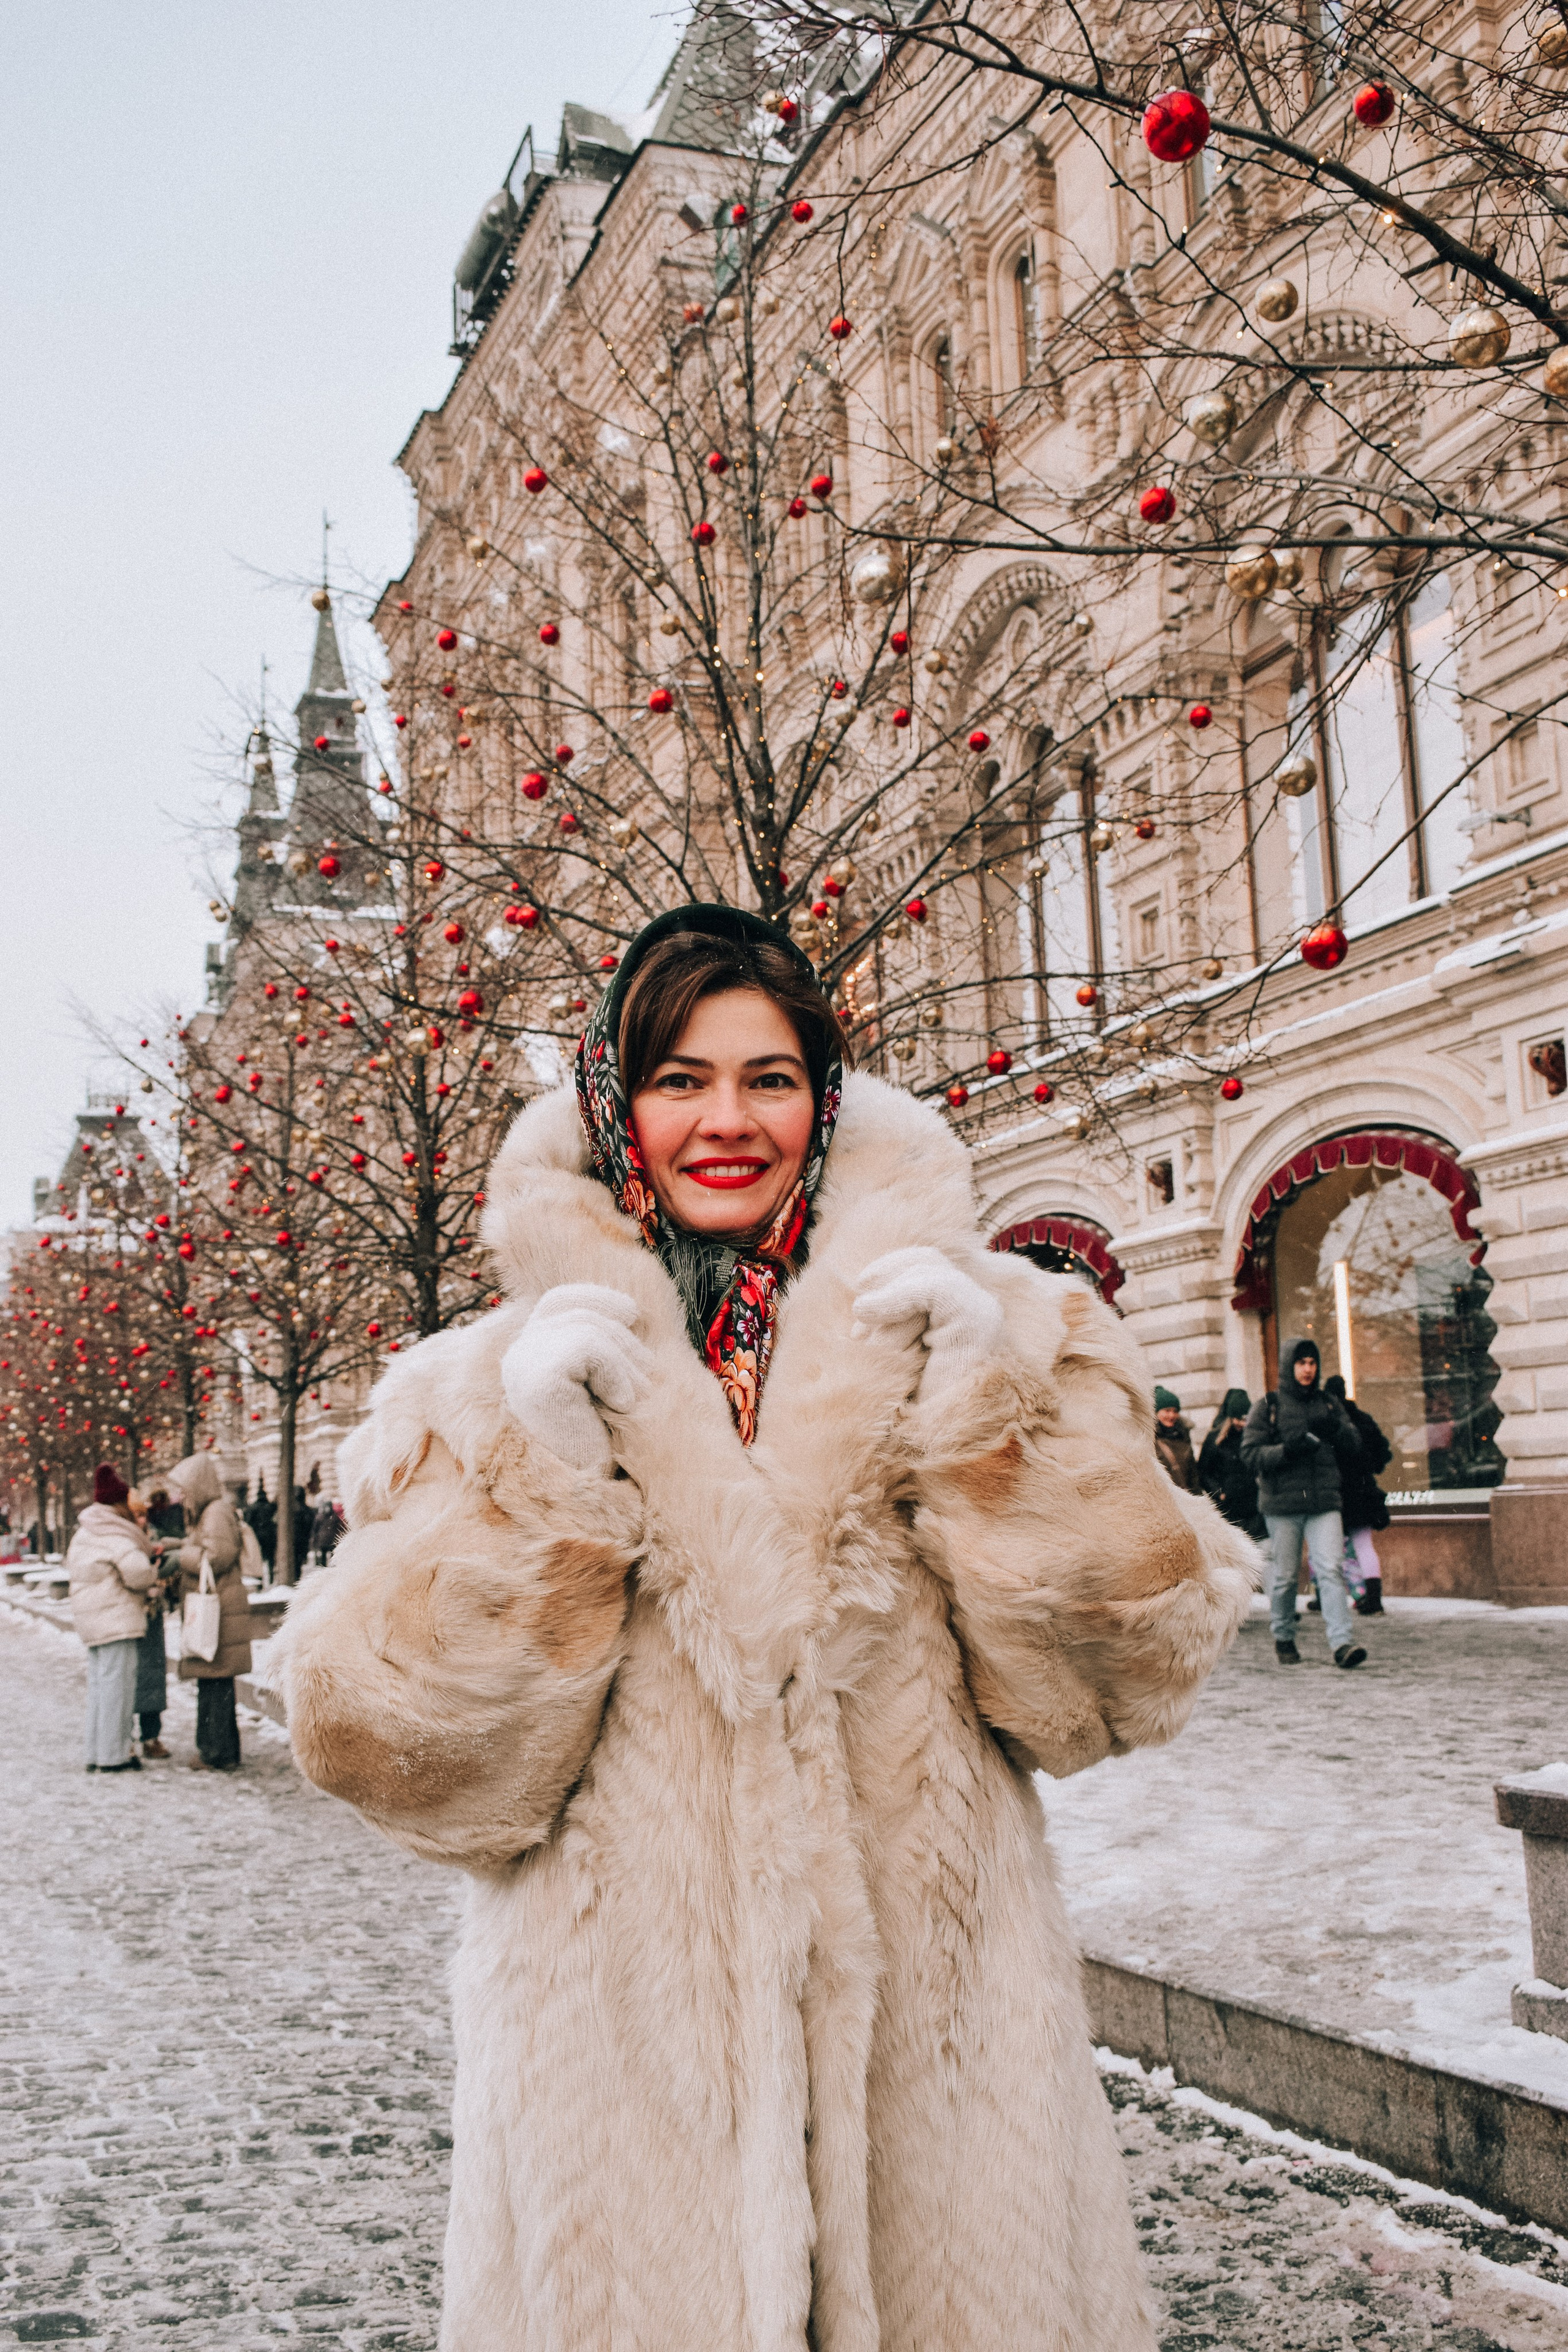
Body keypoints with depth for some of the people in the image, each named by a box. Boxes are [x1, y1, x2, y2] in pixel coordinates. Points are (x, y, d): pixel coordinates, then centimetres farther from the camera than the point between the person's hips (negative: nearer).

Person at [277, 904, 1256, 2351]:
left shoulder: (974, 1334, 3)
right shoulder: (502, 1383, 2)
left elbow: (1122, 1675, -3)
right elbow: (397, 1749, -6)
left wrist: (994, 1408, -13)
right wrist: (540, 1465, -15)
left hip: (924, 2014, 1)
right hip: (620, 2035, 0)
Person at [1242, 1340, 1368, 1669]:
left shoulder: (1328, 1405, 14)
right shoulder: (1268, 1406, 4)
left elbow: (1352, 1454, 14)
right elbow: (1250, 1453, -4)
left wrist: (1336, 1429, -6)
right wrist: (1287, 1450, -19)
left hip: (1324, 1504, 2)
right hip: (1282, 1505, -2)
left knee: (1331, 1570, -12)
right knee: (1286, 1577, 5)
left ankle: (1343, 1642, -18)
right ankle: (1284, 1639, 23)